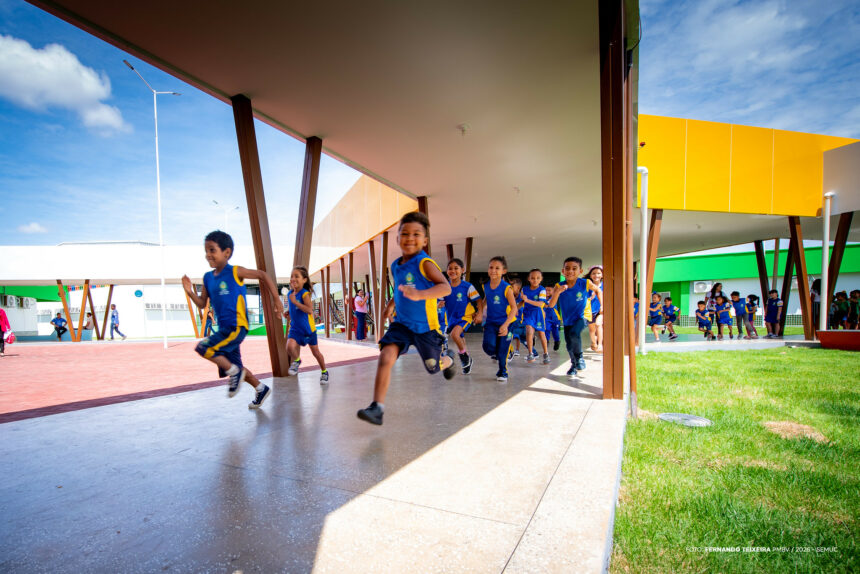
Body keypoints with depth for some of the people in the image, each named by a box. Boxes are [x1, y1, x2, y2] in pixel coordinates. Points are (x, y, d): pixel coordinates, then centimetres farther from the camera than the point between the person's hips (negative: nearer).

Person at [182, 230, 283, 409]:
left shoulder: (235, 272, -9)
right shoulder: (208, 277, 10)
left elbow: (263, 275, -6)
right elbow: (202, 303, 14)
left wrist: (276, 299, -9)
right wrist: (190, 292, -5)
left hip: (237, 327, -8)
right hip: (224, 329, 8)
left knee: (203, 348, -21)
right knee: (234, 367, 15)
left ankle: (234, 371, -3)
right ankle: (261, 389, 32)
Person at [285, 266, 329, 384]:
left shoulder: (305, 294, -18)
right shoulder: (290, 294, 1)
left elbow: (309, 310, -33)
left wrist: (295, 301, -34)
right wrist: (288, 313, 5)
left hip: (308, 328, -4)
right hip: (295, 328, 4)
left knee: (316, 352, 10)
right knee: (290, 347, -23)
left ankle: (324, 372, 32)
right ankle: (296, 360, 10)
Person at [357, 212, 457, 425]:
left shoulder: (425, 263, -18)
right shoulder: (396, 266, 4)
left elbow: (446, 287, -32)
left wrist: (420, 294, -46)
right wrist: (391, 303, 15)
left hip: (425, 326, -4)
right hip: (401, 323, 4)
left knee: (433, 366, 14)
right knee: (386, 356, -17)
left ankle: (448, 359, 51)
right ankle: (377, 407, -12)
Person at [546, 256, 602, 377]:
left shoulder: (585, 283, -16)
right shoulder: (559, 286, -14)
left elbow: (598, 291, 7)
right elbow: (551, 305, -24)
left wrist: (602, 305, 3)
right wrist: (558, 292, -37)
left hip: (582, 316, -3)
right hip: (567, 319, 3)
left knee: (574, 333, -30)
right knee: (569, 345, 10)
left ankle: (580, 357, -3)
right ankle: (574, 365, 39)